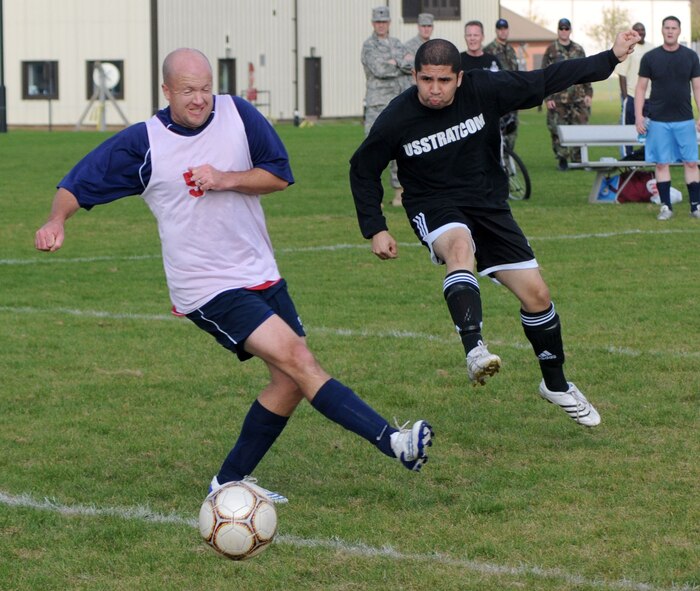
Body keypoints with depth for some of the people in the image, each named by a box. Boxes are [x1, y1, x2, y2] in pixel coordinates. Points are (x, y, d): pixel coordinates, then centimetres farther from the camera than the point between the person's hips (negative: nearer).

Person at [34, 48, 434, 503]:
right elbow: (78, 185, -1)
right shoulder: (141, 144, -7)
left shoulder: (238, 114, -1)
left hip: (261, 273, 6)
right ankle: (393, 443, -24)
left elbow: (280, 175, 2)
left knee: (291, 381, 5)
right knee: (297, 359, -19)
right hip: (208, 289, -5)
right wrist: (57, 221, -21)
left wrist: (226, 179, -14)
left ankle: (230, 482, 18)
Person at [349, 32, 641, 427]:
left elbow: (547, 80, -2)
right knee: (460, 246, -39)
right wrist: (376, 230, -4)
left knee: (536, 293, 0)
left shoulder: (484, 91, -12)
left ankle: (556, 385, 22)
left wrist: (610, 59, -2)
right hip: (435, 209, -3)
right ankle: (475, 350, -55)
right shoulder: (397, 121, -15)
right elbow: (363, 170, 0)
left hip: (489, 204, 3)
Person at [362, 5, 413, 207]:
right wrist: (403, 64, -5)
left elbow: (413, 67, 2)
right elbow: (378, 69, -18)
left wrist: (394, 62, -11)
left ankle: (399, 192, 12)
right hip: (378, 103, -5)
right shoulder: (369, 45, -2)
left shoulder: (397, 44, 16)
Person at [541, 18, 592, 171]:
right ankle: (562, 159, 6)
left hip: (578, 98, 3)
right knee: (558, 130, -2)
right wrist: (547, 98, -6)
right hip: (558, 98, -3)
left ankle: (578, 159, 8)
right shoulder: (551, 51, 2)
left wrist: (588, 93, 8)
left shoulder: (578, 50, 12)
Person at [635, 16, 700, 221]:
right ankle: (666, 207, 8)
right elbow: (641, 88, 4)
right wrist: (638, 116, -4)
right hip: (658, 120, -1)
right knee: (662, 163, 1)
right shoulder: (650, 57, 2)